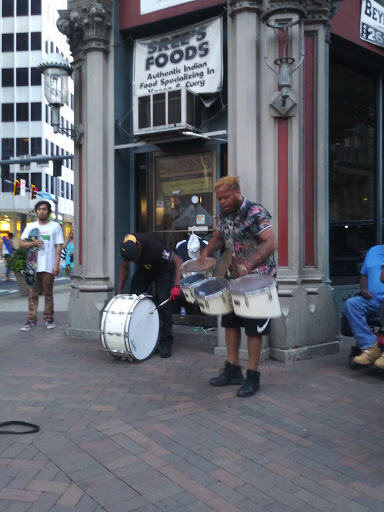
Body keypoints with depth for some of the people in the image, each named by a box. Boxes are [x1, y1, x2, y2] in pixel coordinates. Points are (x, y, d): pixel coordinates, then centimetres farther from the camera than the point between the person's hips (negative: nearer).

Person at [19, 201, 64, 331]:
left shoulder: (55, 226, 5)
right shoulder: (30, 226, 12)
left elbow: (58, 247, 0)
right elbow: (21, 244, 10)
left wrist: (57, 264, -8)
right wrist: (33, 243, -9)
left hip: (48, 266, -2)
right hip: (33, 266, 2)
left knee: (48, 294, 4)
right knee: (33, 294, 4)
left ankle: (49, 319, 13)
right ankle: (31, 320, 8)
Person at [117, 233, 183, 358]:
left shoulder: (153, 245, -39)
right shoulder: (126, 247, -23)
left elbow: (178, 261, -34)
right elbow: (124, 268, -5)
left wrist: (177, 286, -43)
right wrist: (119, 292, -10)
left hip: (163, 270, -5)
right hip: (143, 270, 5)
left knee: (163, 302, -17)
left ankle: (165, 343, -7)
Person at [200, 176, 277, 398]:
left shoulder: (255, 213, -19)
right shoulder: (223, 215, 5)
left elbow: (271, 243, -27)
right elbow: (218, 237, 19)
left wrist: (247, 265, -36)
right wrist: (207, 251, -2)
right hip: (236, 277, 8)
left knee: (253, 327, -1)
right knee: (230, 322, 12)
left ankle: (253, 377, 11)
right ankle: (233, 370, 25)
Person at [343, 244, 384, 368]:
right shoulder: (374, 251, 22)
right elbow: (364, 274, 25)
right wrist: (363, 289, 5)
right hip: (373, 300, 5)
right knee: (350, 303, -25)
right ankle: (370, 347, -31)